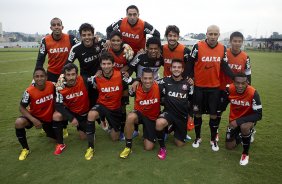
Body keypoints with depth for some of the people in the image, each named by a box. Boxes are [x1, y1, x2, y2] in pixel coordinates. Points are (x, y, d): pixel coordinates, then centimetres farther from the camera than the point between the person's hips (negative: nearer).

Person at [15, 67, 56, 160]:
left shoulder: (51, 85, -20)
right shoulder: (29, 91, -26)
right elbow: (22, 108, -17)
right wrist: (34, 120, -27)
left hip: (49, 118, 2)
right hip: (34, 116, -2)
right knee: (18, 123, -32)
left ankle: (46, 129, 43)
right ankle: (25, 149, -8)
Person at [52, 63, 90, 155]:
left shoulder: (83, 80, -27)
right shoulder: (60, 87, -22)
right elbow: (59, 105, -25)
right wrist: (71, 118, -33)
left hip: (84, 113, 0)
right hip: (70, 110, 0)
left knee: (83, 137, 6)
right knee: (56, 116, -31)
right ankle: (60, 144, -11)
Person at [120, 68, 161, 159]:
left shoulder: (158, 87, -22)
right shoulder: (136, 88, -21)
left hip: (153, 118, 0)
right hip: (140, 114, 0)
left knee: (148, 147, -3)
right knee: (130, 117, -38)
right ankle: (128, 147, -16)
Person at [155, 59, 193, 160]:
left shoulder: (187, 84, 1)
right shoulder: (165, 81, -5)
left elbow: (192, 101, 10)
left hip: (182, 115, 2)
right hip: (168, 112, -2)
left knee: (180, 144, 8)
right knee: (159, 123, -38)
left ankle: (175, 128, 40)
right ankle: (162, 147, -10)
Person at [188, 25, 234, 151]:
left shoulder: (222, 49, -1)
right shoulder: (198, 46, -11)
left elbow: (225, 67, 2)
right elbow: (190, 64, -3)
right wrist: (190, 77, -9)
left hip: (214, 87, 2)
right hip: (199, 86, -2)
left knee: (214, 114, 8)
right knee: (197, 113, 10)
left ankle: (213, 140, 26)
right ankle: (198, 138, 30)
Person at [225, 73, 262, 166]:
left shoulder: (253, 93, -29)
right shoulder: (229, 89, -22)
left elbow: (258, 115, -27)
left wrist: (239, 121, -34)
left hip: (248, 118, -3)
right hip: (234, 119, 3)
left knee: (244, 127, -38)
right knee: (229, 146, 5)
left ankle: (245, 153, -12)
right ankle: (240, 134, 36)